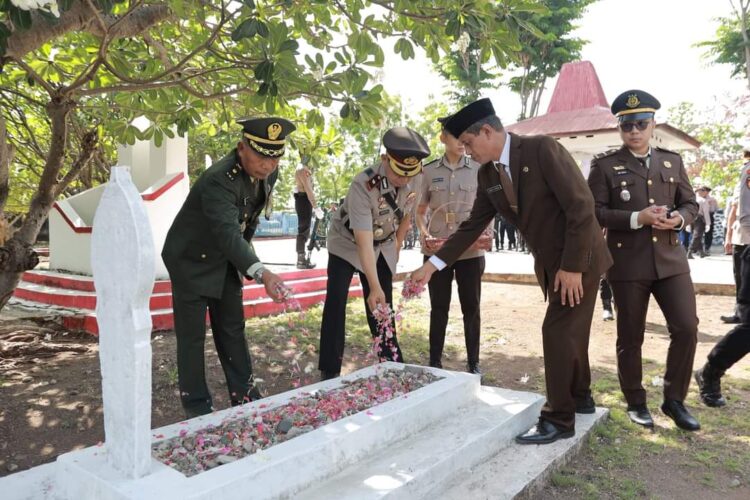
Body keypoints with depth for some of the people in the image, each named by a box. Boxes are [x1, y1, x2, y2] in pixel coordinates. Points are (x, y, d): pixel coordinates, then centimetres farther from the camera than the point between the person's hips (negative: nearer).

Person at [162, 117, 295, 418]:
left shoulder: (268, 173, -8)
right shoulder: (219, 180, -32)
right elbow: (228, 234, -45)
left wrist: (244, 264, 9)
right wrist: (261, 274, -57)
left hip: (226, 261, 7)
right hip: (192, 261, -7)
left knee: (233, 331, 14)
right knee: (192, 337, 0)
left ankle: (245, 397, 25)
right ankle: (197, 407, 15)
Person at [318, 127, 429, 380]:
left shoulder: (414, 180, -19)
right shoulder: (363, 185, -36)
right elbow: (364, 242, -40)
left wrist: (396, 246, 9)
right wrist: (374, 287, -45)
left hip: (384, 246, 4)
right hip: (347, 243, -4)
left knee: (382, 308, 2)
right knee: (336, 302, -12)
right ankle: (329, 372, -4)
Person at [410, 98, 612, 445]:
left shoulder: (542, 149, -21)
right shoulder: (487, 175, 1)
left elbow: (581, 205, -23)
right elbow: (473, 226, 4)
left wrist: (572, 266, -22)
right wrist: (431, 265, -2)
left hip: (578, 260, -7)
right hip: (550, 264, 7)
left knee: (557, 331, -7)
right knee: (569, 330, 18)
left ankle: (559, 419, 7)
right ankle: (579, 397, 37)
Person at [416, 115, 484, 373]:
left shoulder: (478, 170, 1)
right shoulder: (429, 171, 2)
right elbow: (420, 211, 9)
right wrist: (424, 233, -10)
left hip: (470, 251, 0)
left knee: (471, 308, 7)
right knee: (439, 308, 9)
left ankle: (473, 363, 21)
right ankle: (435, 362, 21)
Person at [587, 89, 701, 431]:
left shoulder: (672, 161, 12)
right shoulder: (605, 165, -1)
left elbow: (690, 203, 16)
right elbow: (594, 212, -8)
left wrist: (680, 218, -8)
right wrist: (636, 218, -20)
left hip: (670, 259, 4)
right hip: (628, 263, -3)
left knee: (687, 327, -3)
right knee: (630, 337, 6)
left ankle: (674, 399, 18)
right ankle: (636, 403, 24)